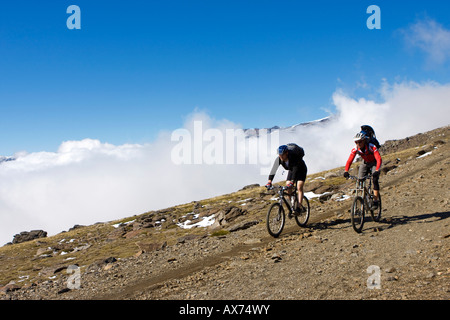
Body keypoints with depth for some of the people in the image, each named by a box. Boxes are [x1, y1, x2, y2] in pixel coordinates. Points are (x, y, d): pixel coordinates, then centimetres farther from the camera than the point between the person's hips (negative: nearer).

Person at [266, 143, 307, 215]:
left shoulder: (294, 157, -39)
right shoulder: (279, 159, -25)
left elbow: (295, 170, -47)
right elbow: (274, 169, -33)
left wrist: (292, 181, -59)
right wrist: (270, 181, -46)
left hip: (301, 170, -5)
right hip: (291, 170, 5)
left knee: (299, 187, -21)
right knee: (288, 188, -9)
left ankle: (300, 206, -19)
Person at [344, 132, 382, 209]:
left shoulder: (372, 147, -34)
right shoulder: (355, 149, -22)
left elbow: (379, 159, -41)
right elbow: (349, 160, -26)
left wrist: (376, 171, -56)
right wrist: (346, 171, -41)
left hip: (374, 163, -4)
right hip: (365, 163, 4)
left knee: (375, 180, -22)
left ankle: (375, 201, -16)